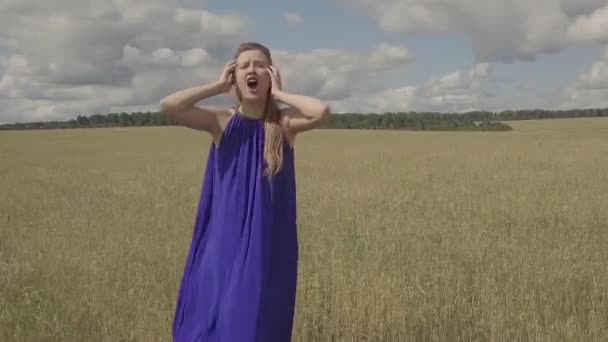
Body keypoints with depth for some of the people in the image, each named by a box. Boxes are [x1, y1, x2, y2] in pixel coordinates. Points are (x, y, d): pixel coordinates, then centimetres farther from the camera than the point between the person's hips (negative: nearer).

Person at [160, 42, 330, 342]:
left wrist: (278, 93, -11)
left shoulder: (285, 122, -3)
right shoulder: (222, 121, -3)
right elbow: (168, 106, -16)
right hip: (224, 241, 0)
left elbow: (322, 111, -24)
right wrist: (218, 86, -9)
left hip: (268, 244, 0)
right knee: (210, 318, 6)